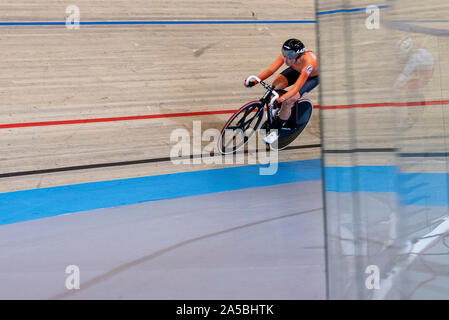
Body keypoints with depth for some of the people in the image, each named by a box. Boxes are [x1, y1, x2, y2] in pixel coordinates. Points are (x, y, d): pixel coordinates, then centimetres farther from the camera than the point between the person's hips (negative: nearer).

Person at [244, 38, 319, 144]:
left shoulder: (308, 63, -45)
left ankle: (276, 131, -2)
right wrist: (254, 82, -39)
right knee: (275, 87, -18)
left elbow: (296, 88, -47)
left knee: (288, 101, -21)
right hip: (297, 70, 5)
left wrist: (279, 100, -57)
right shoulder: (287, 54, -31)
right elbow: (271, 69, -28)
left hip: (312, 77, -5)